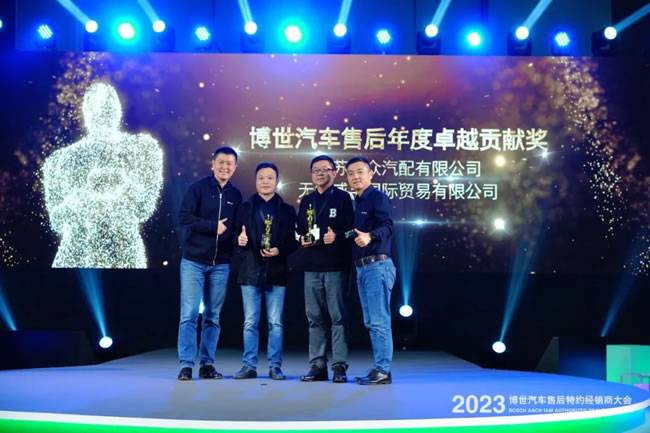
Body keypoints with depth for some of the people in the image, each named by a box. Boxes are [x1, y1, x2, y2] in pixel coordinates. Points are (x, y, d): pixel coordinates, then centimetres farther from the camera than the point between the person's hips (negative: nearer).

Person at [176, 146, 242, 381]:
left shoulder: (236, 195, 10)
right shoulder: (198, 188, -2)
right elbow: (185, 218, -12)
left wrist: (237, 238, -7)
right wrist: (214, 226, -14)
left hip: (221, 264, 4)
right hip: (194, 261, -3)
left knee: (213, 316, 7)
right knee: (189, 315, -6)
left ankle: (207, 364, 13)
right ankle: (186, 365, -1)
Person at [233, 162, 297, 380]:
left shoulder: (287, 210, 8)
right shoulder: (245, 208, 10)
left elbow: (293, 242, 5)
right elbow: (236, 237, 9)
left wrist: (280, 251, -12)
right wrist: (239, 241, -13)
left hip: (276, 272, -1)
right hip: (250, 272, 1)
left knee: (275, 322, 2)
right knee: (250, 322, 4)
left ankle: (275, 366, 9)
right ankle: (249, 365, 11)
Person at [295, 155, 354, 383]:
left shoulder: (343, 198, 3)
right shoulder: (306, 202, 18)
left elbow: (351, 229, -4)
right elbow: (299, 231, 22)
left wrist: (336, 237, -21)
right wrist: (302, 240, 1)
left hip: (336, 266, -5)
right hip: (312, 267, 5)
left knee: (337, 316, -3)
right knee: (315, 318, 6)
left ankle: (339, 366, 1)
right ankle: (317, 365, 12)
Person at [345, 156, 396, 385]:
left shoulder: (378, 197, -8)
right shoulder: (356, 203, 19)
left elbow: (387, 225, -23)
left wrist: (370, 236, -40)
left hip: (377, 265, -9)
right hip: (362, 268, 9)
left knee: (379, 321, -8)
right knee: (371, 322, 11)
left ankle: (383, 370, -4)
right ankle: (379, 369, 18)